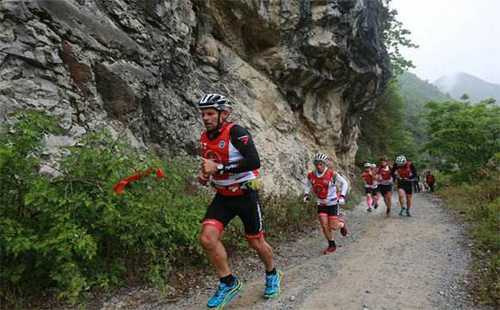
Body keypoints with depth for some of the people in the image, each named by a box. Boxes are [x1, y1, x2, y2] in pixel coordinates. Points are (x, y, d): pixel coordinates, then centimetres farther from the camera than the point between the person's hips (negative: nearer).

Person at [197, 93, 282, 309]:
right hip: (222, 196, 6)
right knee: (207, 238, -13)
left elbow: (254, 162, -31)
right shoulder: (205, 138, 4)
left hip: (245, 194, -5)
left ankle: (272, 274, 41)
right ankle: (229, 283, 7)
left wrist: (218, 167, -32)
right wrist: (204, 175, -1)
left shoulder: (236, 132, -19)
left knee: (256, 242, 10)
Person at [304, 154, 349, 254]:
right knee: (325, 226, 0)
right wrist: (306, 194, -4)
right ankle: (332, 245, 20)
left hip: (332, 203, -3)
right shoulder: (311, 175, -9)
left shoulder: (332, 173, -19)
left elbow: (345, 183, -10)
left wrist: (342, 196, -21)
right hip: (321, 204, 3)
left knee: (333, 226, -5)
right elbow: (307, 185, 12)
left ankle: (341, 223, 31)